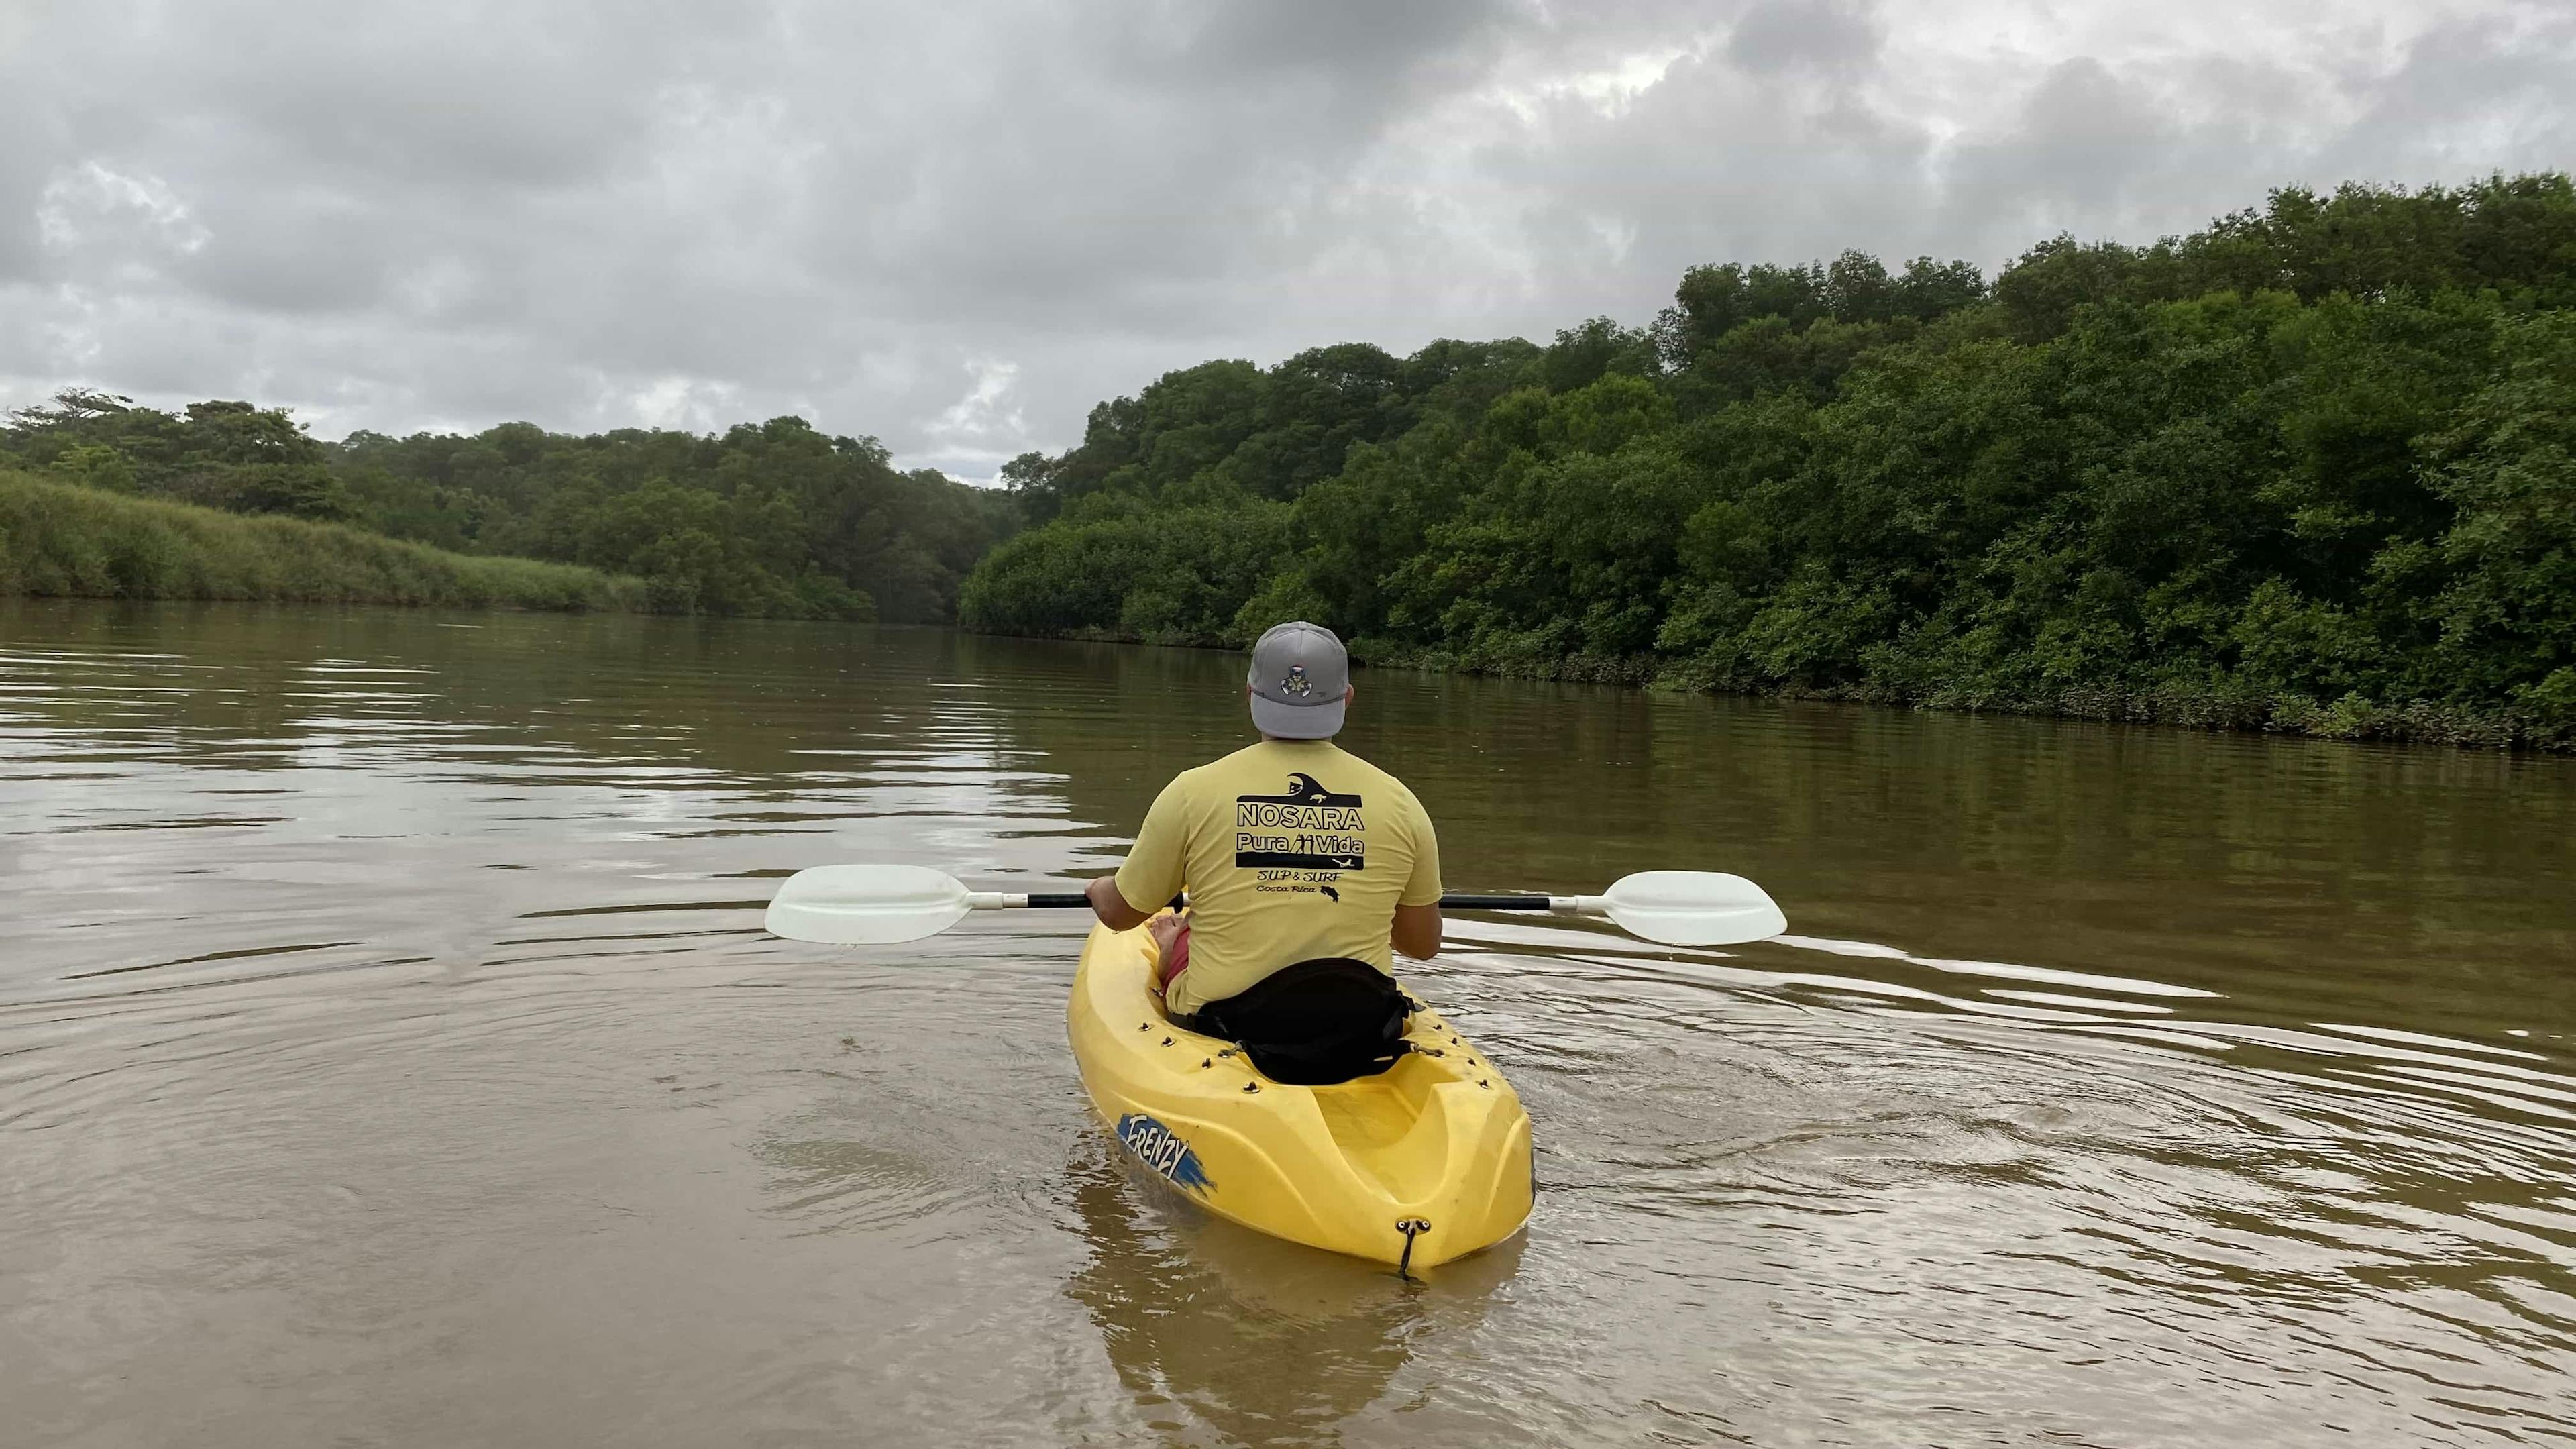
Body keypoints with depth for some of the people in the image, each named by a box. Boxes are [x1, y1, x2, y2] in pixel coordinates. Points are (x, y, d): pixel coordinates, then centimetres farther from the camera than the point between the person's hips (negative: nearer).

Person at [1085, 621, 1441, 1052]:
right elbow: (1423, 945, 5)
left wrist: (1098, 886, 27)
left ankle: (1170, 948, 59)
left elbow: (1119, 914, 2)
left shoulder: (1193, 792, -12)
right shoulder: (1398, 802, -7)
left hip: (1222, 1023, -1)